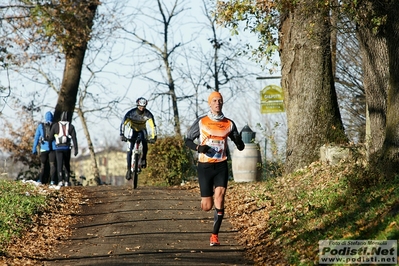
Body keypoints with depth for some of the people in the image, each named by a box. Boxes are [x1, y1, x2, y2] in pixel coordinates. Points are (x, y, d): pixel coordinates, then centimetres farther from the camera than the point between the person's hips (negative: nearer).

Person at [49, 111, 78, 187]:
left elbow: (50, 137, 6)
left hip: (58, 147, -1)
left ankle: (60, 181, -23)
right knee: (67, 165, 15)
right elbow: (74, 138, -5)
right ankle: (66, 182, 14)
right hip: (67, 147, 1)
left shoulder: (55, 125, 2)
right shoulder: (71, 126, 3)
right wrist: (76, 149, -7)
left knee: (60, 165, -6)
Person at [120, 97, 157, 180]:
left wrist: (153, 137, -39)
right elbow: (123, 123, -30)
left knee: (145, 147, -26)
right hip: (133, 130, -1)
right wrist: (122, 135, -42)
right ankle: (129, 170, -5)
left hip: (142, 130, 1)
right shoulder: (131, 113, -28)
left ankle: (143, 158, 3)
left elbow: (153, 126, -26)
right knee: (130, 151, -12)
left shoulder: (148, 114, -25)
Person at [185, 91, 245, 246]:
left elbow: (240, 146, 11)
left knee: (219, 197, -18)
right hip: (204, 166, -1)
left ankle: (215, 235, -11)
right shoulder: (201, 122, 0)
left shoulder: (229, 124, 5)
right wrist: (198, 147, -14)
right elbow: (187, 140, 7)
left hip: (221, 166, 1)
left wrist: (239, 143, -14)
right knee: (207, 207, -1)